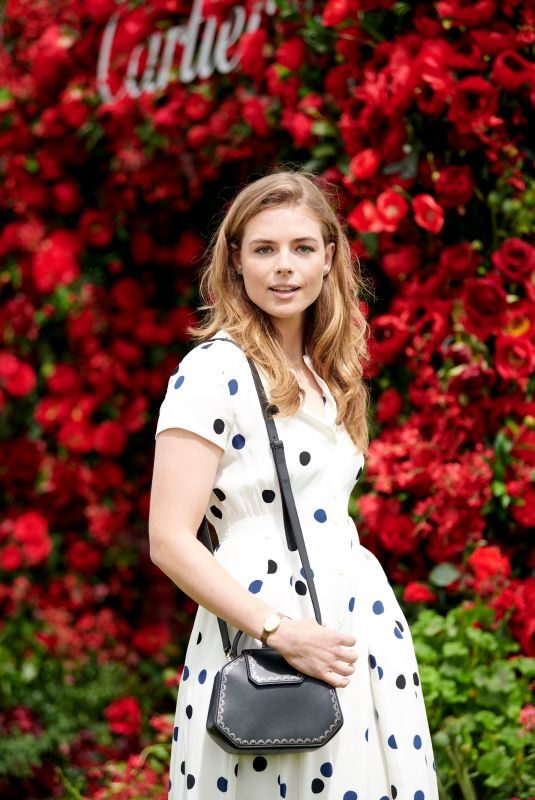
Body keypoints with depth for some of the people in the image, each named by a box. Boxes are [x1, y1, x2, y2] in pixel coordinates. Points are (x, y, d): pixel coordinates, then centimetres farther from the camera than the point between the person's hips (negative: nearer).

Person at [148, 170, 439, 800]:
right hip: (263, 636, -7)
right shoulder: (213, 371, -10)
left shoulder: (322, 374, 13)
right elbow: (170, 540, -16)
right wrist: (283, 632, -21)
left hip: (360, 623, 7)